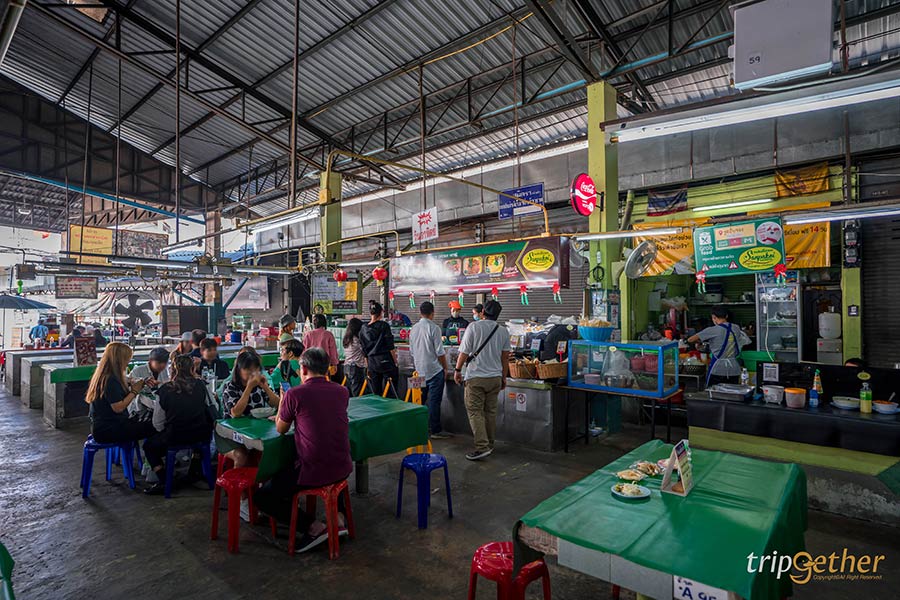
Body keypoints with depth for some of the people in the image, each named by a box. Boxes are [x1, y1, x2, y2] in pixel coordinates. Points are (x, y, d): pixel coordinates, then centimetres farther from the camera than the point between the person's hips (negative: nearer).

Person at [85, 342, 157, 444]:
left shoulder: (105, 376, 10)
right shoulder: (110, 380, -20)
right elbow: (118, 407, -23)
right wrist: (134, 391, -12)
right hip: (106, 430, -10)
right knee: (152, 428, -17)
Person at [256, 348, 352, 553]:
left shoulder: (295, 394, -11)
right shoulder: (342, 392, 2)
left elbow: (281, 429, 5)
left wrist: (283, 402, 21)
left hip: (312, 473, -5)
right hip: (343, 469, 6)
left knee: (261, 496, 16)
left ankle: (313, 526, 3)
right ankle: (339, 517, 25)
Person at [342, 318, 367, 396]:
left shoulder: (346, 339, 11)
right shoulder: (356, 339, -14)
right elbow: (365, 352, -10)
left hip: (346, 366, 8)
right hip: (356, 367, -8)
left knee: (348, 392, 12)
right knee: (357, 393, -6)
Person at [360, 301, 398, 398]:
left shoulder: (363, 329, 6)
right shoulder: (384, 326, -8)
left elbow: (364, 350, 11)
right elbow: (390, 347, -9)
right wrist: (395, 361, 1)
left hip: (371, 362, 5)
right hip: (385, 361, -5)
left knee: (376, 393, 11)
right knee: (391, 392, 4)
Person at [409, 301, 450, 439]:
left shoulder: (413, 328, 8)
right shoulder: (434, 328, -13)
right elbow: (440, 352, -14)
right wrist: (445, 368, -2)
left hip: (419, 371, 7)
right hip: (434, 370, -7)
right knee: (434, 401, -2)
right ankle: (435, 431, 3)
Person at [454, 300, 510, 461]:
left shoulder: (474, 327, -8)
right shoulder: (503, 331, 4)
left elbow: (464, 352, -8)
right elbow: (505, 357, 8)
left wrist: (458, 370, 6)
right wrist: (504, 378, 18)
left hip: (476, 377, -4)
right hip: (495, 377, 5)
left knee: (475, 411, -1)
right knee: (491, 411, 13)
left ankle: (482, 446, -9)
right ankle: (490, 444, 23)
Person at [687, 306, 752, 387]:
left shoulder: (713, 330, -10)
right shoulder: (736, 328, 4)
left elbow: (690, 340, -11)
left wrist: (699, 341, 11)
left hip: (717, 371, -5)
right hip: (734, 370, 5)